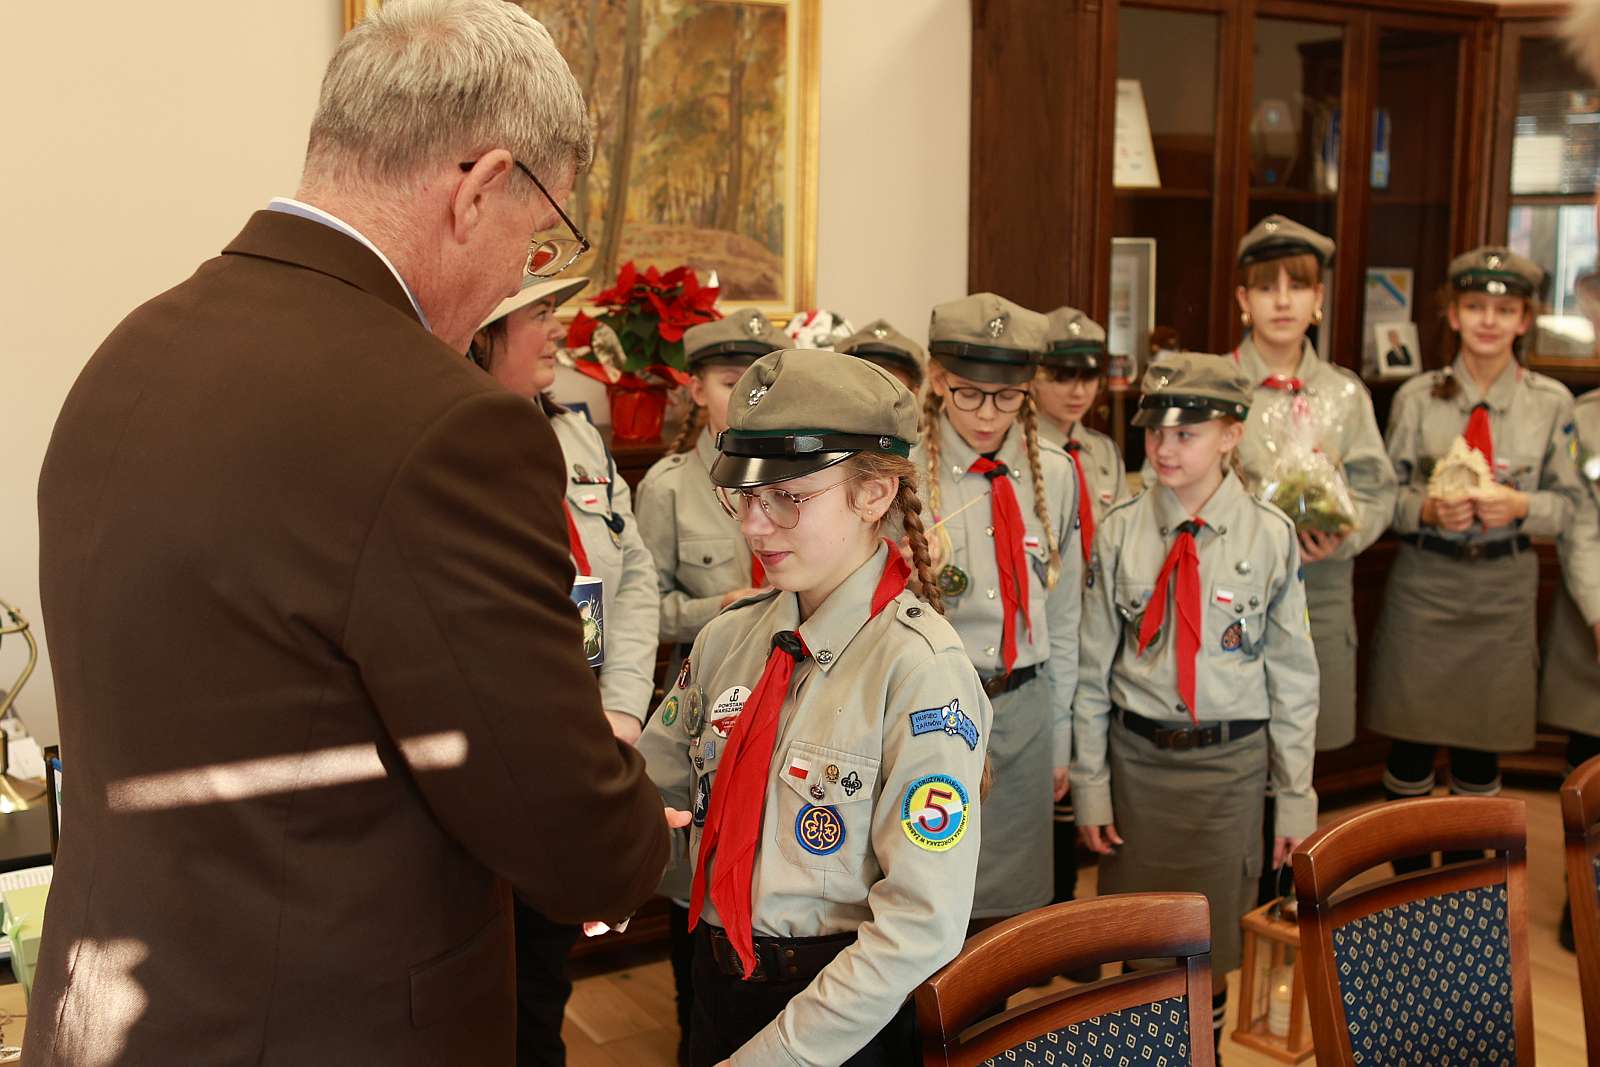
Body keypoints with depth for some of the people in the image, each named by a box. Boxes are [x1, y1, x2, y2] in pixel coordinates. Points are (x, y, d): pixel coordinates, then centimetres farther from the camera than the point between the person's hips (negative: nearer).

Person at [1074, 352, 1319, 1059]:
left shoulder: (1270, 537, -6)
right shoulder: (1120, 532, -3)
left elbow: (1292, 674, -1)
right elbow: (1093, 668, 2)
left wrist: (1295, 796, 0)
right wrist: (1090, 785, 2)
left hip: (1229, 760, -1)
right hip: (1136, 754, 1)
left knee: (1208, 941, 10)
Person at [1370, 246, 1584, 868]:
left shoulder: (1552, 403, 2)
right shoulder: (1417, 397, 0)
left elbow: (1567, 503, 3)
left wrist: (1520, 506, -16)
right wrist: (1428, 509, -18)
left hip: (1504, 584, 1)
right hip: (1425, 579, 0)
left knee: (1482, 743, 8)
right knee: (1411, 738, 4)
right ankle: (1408, 881, 21)